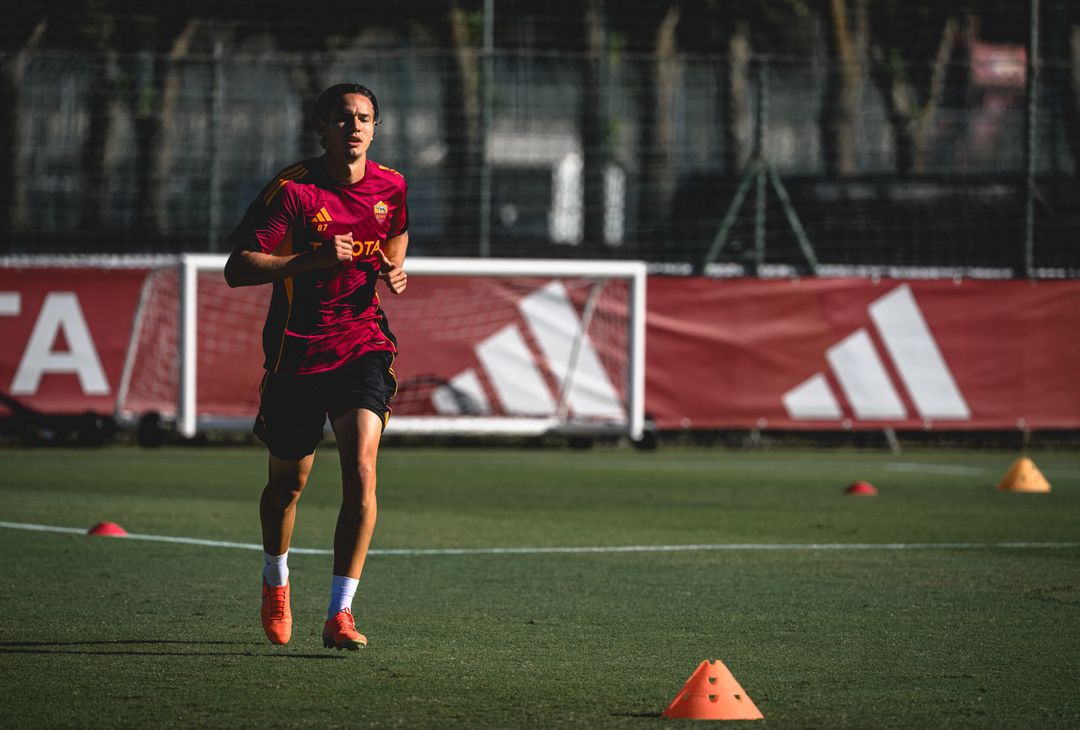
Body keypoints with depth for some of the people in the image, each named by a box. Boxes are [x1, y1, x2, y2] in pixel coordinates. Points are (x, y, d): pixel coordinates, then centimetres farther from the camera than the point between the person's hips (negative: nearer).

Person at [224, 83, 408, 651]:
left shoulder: (391, 186, 3)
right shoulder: (292, 189, -11)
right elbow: (237, 268, -16)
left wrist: (394, 269, 5)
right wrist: (313, 260, -26)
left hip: (364, 346, 2)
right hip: (297, 353, -2)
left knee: (361, 469, -19)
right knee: (288, 483, 13)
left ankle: (340, 614, -17)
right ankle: (276, 581, 44)